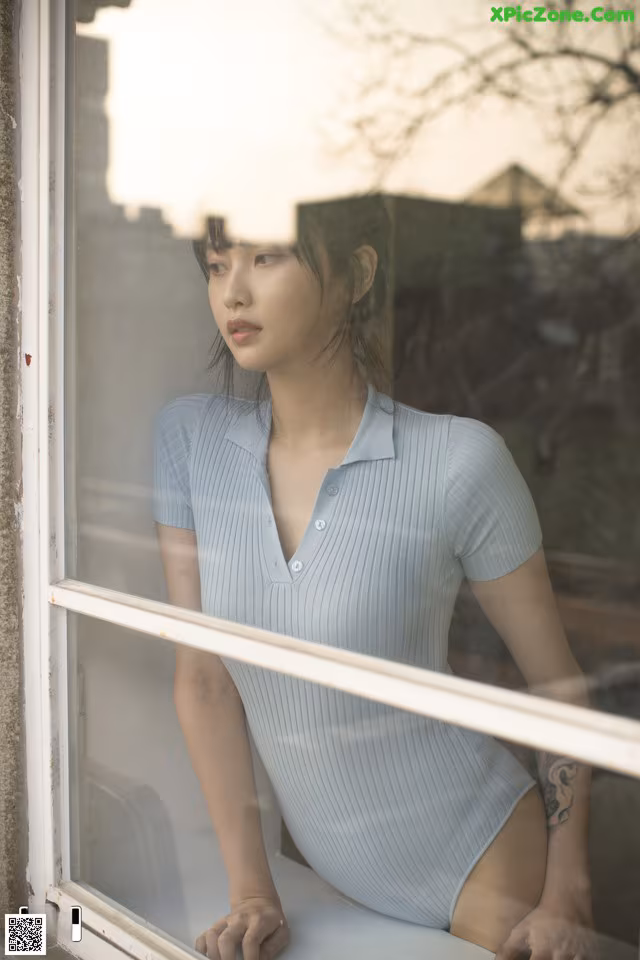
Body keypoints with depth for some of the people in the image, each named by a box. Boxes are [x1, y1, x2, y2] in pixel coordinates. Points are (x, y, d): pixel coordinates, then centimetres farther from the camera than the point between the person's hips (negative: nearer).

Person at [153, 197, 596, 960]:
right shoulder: (190, 437, -9)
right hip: (330, 874, 4)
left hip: (477, 861, -4)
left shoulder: (459, 460, -19)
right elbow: (203, 678, -7)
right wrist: (251, 894, -6)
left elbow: (558, 683, -8)